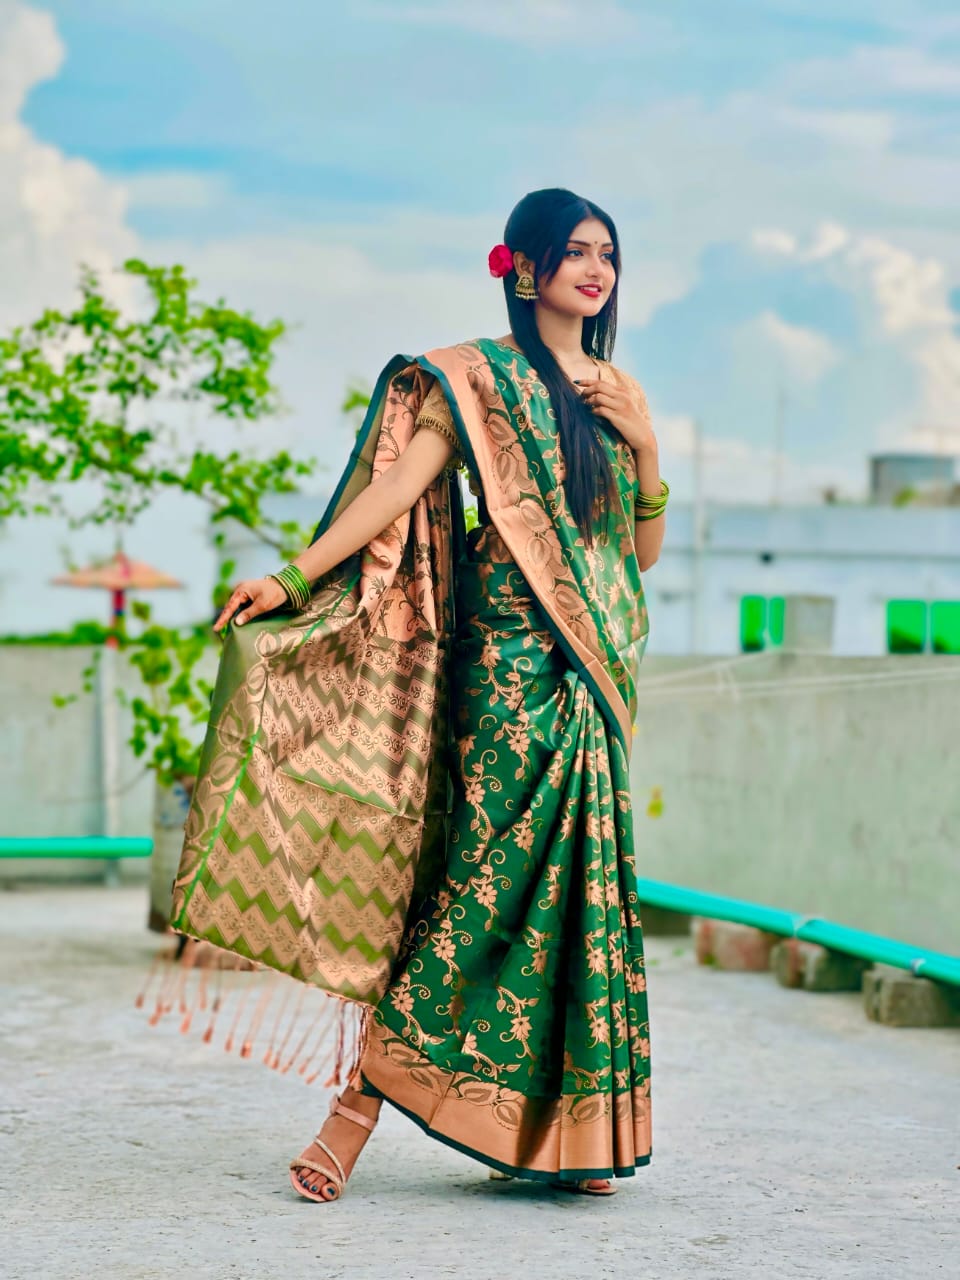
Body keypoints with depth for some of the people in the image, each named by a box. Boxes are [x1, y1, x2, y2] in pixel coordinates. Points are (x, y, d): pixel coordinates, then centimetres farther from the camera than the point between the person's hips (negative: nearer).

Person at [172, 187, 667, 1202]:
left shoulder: (618, 390, 18)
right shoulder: (481, 377, 1)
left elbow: (646, 550, 17)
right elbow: (395, 487, -11)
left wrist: (646, 447, 1)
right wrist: (292, 578, -22)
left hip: (599, 664, 6)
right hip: (512, 657, -6)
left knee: (583, 880, 3)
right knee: (487, 874, -13)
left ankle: (568, 1134, 7)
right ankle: (360, 1099, -9)